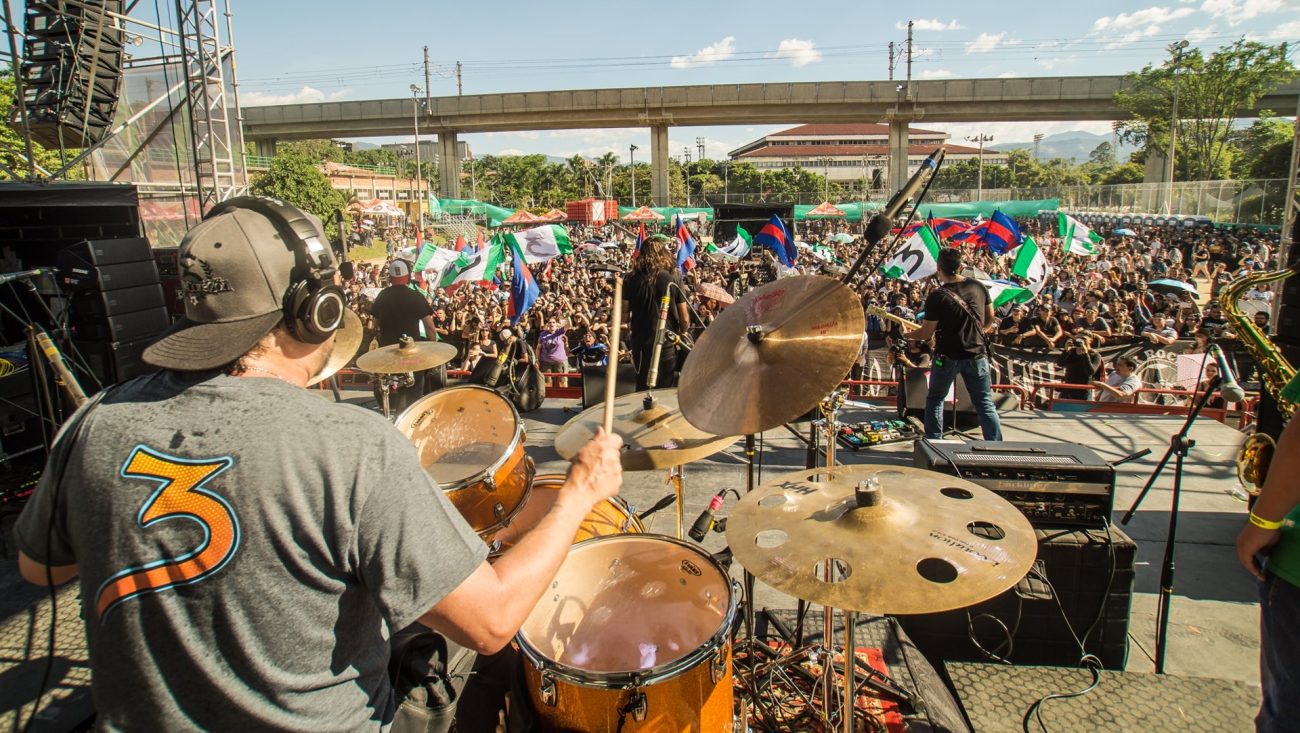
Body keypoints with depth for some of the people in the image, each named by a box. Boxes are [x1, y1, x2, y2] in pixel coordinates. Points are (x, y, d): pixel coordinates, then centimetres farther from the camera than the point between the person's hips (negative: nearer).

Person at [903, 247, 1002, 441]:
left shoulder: (937, 297, -16)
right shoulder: (978, 287, -1)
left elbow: (926, 333, -10)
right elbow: (990, 321, 11)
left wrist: (907, 335, 7)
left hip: (947, 355, -3)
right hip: (977, 353, 4)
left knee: (935, 400, 14)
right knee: (985, 404, 9)